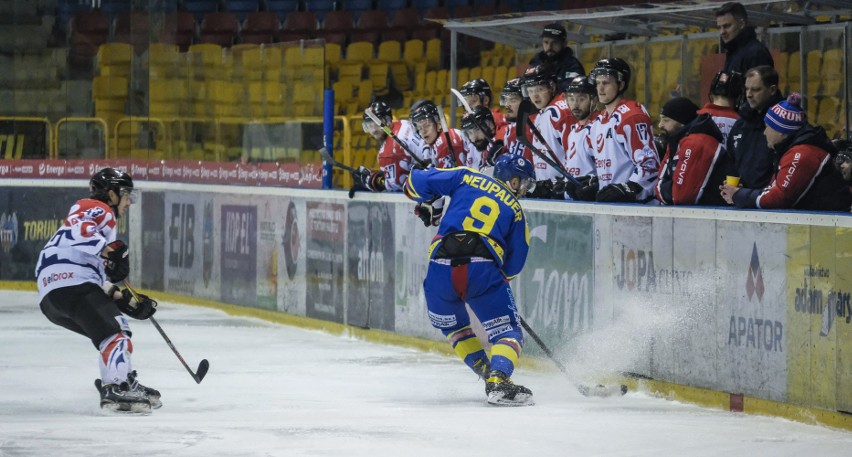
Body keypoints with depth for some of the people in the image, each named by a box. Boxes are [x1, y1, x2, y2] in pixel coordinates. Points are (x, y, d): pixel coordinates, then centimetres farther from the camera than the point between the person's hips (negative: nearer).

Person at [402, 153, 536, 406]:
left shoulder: (466, 178, 19)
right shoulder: (515, 210, 18)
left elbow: (418, 182, 16)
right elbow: (514, 264, 18)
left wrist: (422, 202, 37)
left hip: (441, 270, 2)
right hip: (484, 269, -2)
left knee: (454, 328, 27)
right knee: (508, 332, 7)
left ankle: (491, 376, 21)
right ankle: (498, 381, -17)